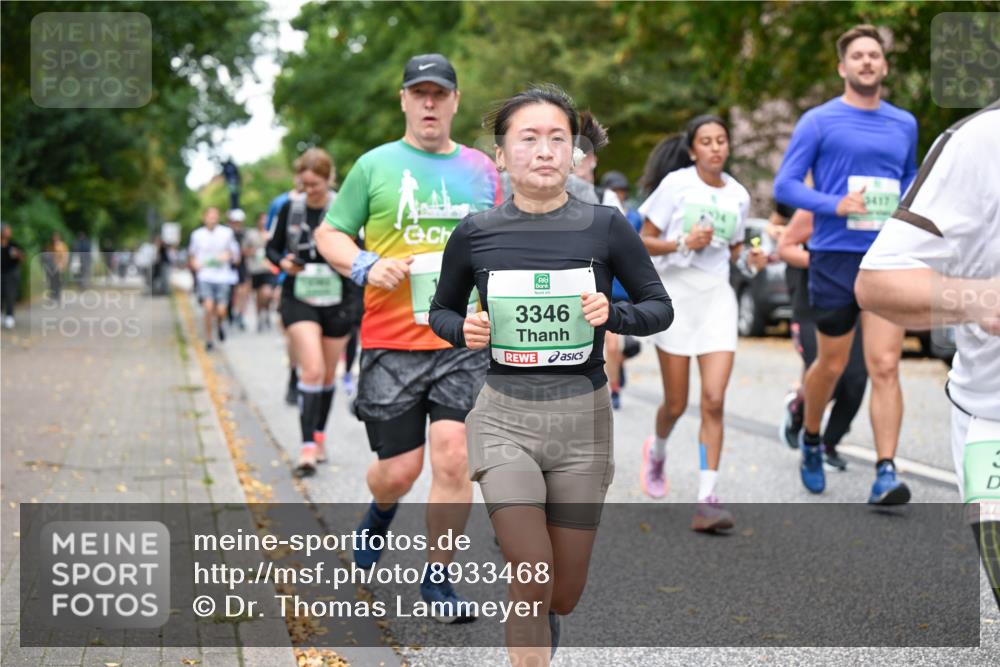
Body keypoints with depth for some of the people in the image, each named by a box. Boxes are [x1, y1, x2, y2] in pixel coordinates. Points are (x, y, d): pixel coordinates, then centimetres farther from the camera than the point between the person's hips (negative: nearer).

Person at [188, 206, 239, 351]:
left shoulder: (227, 233, 1)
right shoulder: (197, 234, 3)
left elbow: (235, 251, 10)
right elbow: (191, 253, 17)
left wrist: (228, 255, -11)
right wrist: (194, 263, -3)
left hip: (222, 276, 0)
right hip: (205, 276, 0)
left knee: (221, 311, -4)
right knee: (208, 307, -15)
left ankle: (219, 324, 33)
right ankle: (209, 338, 2)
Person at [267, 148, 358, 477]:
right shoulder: (290, 208, 0)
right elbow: (273, 247, 10)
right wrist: (283, 262, -12)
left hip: (336, 301, 1)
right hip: (299, 299, -1)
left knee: (327, 375, 12)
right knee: (312, 370, -15)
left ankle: (320, 435, 31)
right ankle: (308, 447, -15)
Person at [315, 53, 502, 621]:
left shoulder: (481, 169, 11)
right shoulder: (375, 166, 3)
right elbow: (329, 235, 7)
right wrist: (366, 267, -11)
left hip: (465, 341, 1)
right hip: (391, 343, -1)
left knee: (453, 458, -8)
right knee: (399, 470, 2)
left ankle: (438, 577, 10)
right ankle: (381, 512, 40)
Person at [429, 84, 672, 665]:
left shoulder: (604, 226, -5)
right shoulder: (476, 233, -3)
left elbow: (661, 307, 4)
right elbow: (441, 311, 12)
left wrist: (613, 314, -16)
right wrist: (463, 330, -10)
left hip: (582, 418, 1)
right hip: (505, 419, -1)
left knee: (563, 597, 11)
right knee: (533, 584, -14)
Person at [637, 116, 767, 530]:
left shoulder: (738, 195, 8)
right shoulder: (675, 184, -3)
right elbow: (644, 242, -2)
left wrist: (751, 258, 0)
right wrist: (683, 243, -18)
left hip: (717, 297, 3)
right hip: (675, 295, -2)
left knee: (714, 401, -10)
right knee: (676, 403, 5)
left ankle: (707, 499, -10)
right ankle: (656, 451, 40)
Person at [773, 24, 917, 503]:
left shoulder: (904, 124, 12)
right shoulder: (819, 121, -1)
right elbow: (784, 185, -3)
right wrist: (834, 205, -18)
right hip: (835, 258, -2)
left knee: (885, 366, -10)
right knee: (831, 366, 9)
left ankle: (886, 474, -13)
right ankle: (810, 439, 37)